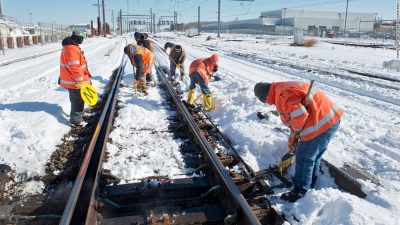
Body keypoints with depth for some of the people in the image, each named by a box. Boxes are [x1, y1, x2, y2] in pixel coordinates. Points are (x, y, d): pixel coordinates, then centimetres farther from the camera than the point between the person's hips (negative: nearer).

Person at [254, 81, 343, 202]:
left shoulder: (282, 95, -16)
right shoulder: (284, 88, 18)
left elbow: (299, 115, -28)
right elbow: (295, 117, 24)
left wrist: (296, 131, -6)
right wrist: (292, 140, 24)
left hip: (320, 125, -11)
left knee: (304, 159, 5)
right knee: (314, 156, 24)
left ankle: (300, 192, 22)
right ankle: (309, 186, 42)